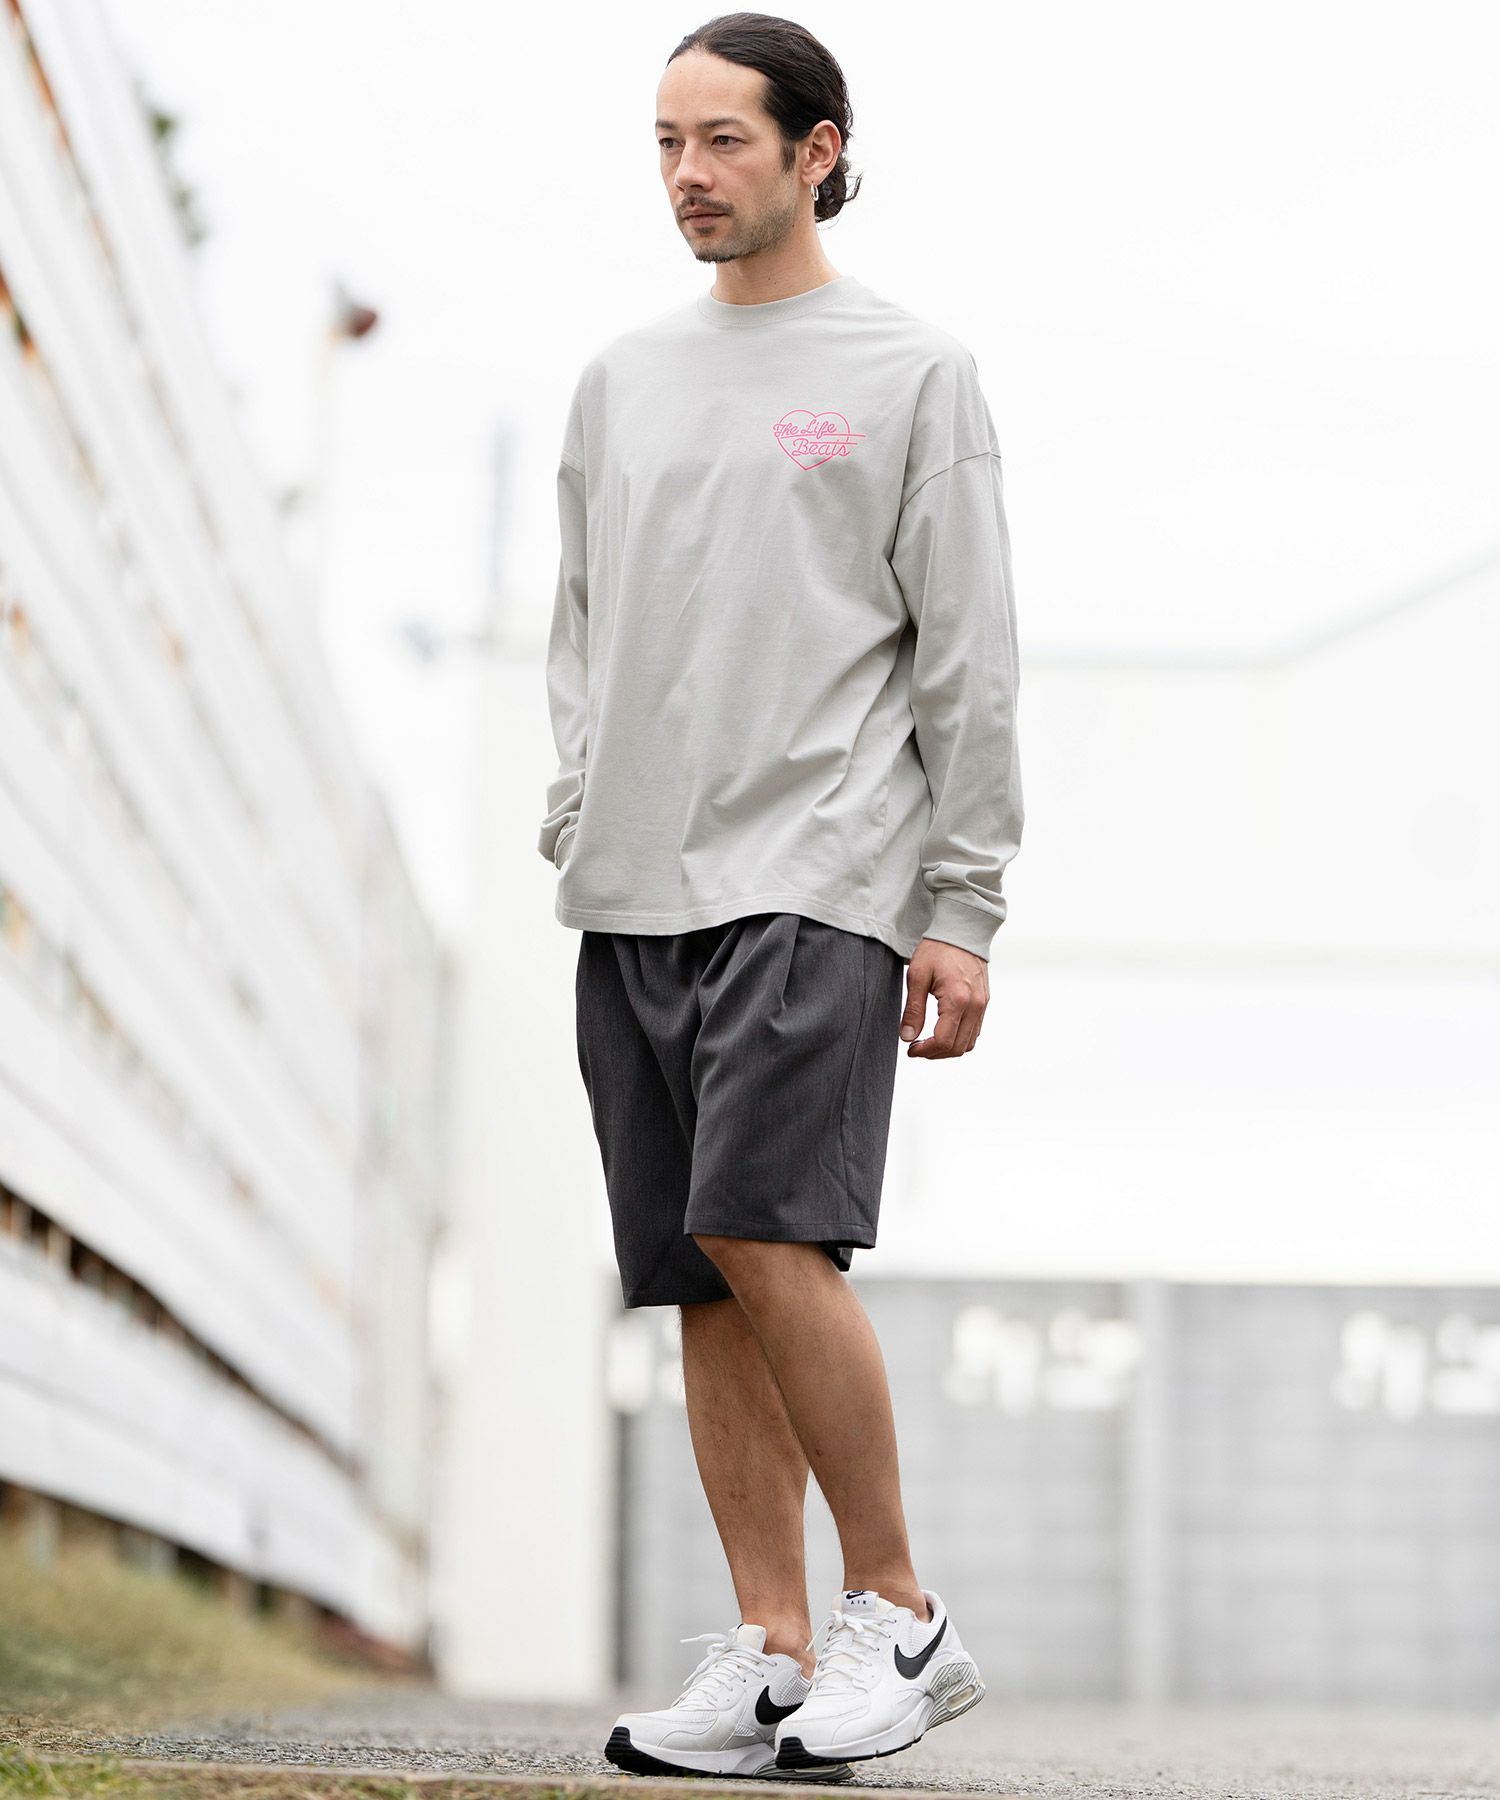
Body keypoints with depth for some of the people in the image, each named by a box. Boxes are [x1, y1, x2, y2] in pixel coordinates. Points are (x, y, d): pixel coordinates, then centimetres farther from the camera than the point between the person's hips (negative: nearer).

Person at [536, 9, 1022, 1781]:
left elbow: (969, 667, 0)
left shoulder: (913, 373, 3)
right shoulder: (621, 378, 19)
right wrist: (579, 832, 11)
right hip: (635, 898, 6)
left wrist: (963, 913, -6)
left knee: (763, 1232, -19)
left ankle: (898, 1615, -4)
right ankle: (772, 1652, 7)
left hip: (819, 884, -6)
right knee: (702, 1282, 2)